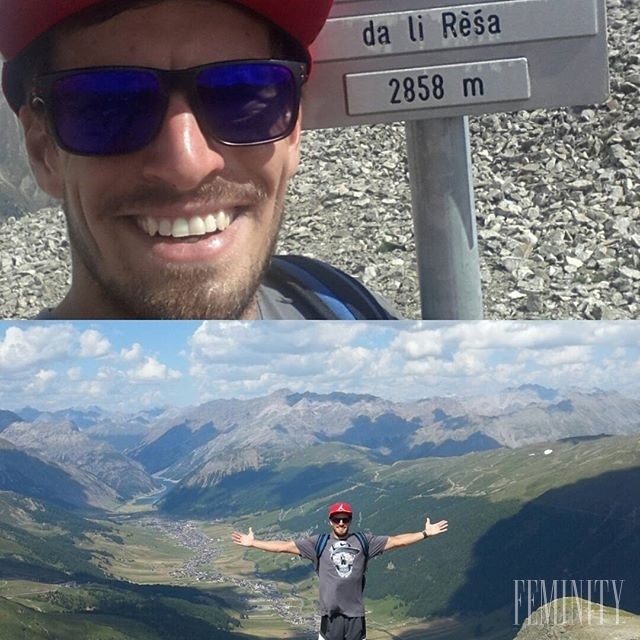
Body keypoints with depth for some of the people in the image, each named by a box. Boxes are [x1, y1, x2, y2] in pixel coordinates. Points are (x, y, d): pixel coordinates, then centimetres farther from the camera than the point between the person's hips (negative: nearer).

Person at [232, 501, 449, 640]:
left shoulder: (363, 541, 4)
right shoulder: (319, 543, 2)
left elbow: (395, 541, 5)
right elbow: (284, 546, 1)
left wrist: (425, 533, 1)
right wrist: (252, 543, -3)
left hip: (355, 614, 1)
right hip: (330, 615, -1)